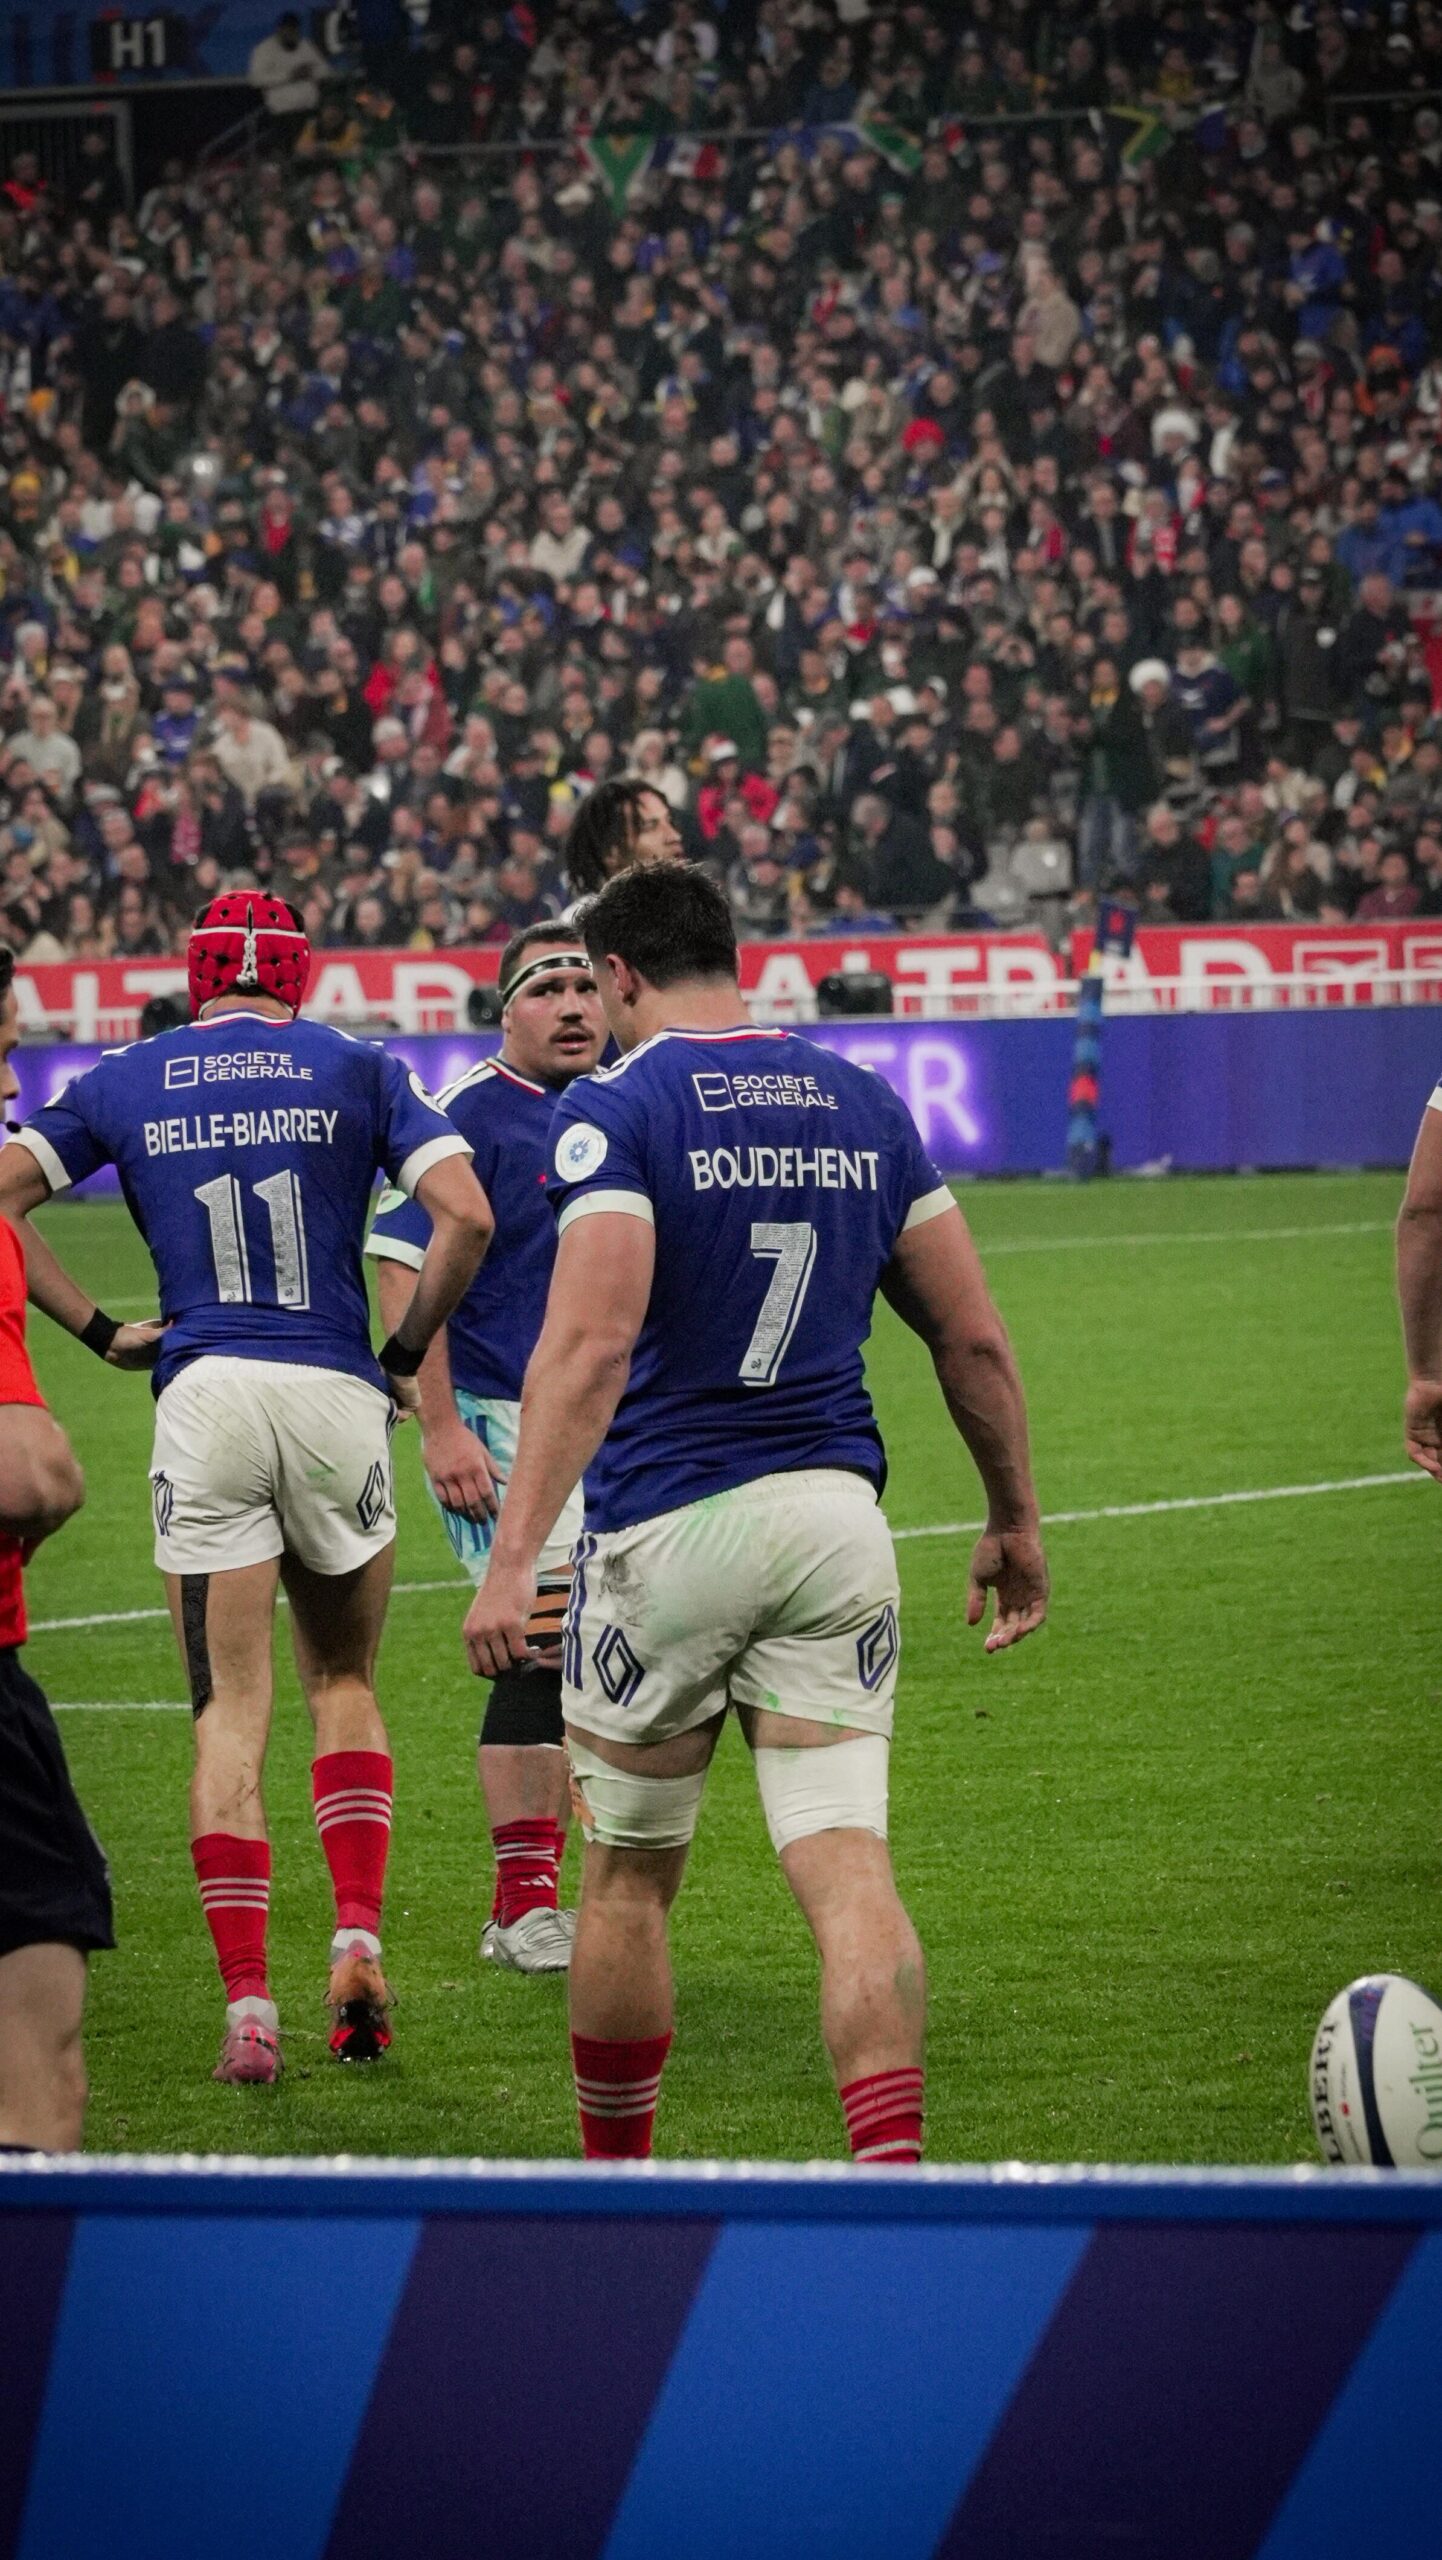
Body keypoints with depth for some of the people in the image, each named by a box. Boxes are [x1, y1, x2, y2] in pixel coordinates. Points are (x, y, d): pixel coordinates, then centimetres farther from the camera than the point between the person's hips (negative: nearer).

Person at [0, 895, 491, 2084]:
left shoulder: (125, 1081, 11)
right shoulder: (359, 1069, 7)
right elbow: (466, 1215, -4)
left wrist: (97, 1329, 7)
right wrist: (407, 1352, 7)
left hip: (204, 1396, 0)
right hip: (336, 1397, 0)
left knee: (231, 1711, 3)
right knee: (344, 1684, 19)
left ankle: (248, 2002, -7)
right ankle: (358, 1934, 2)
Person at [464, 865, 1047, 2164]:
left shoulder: (616, 1109, -8)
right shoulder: (864, 1105, 9)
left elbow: (591, 1341, -20)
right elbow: (974, 1337, 11)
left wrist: (515, 1555, -24)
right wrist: (1016, 1520, 22)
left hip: (669, 1528, -4)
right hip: (835, 1519, 4)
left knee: (630, 1878, 13)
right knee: (848, 1870, -4)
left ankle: (614, 2179, 26)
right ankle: (894, 2179, -20)